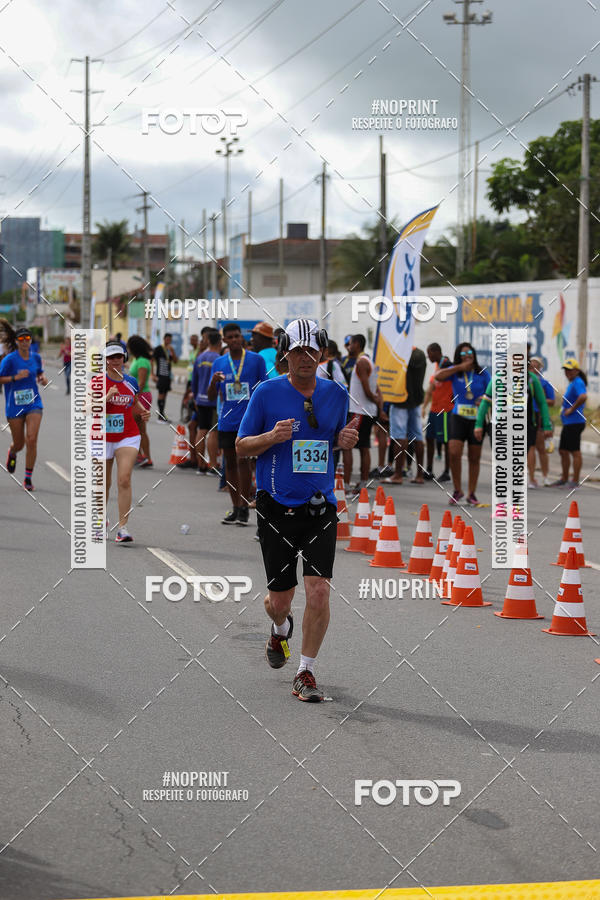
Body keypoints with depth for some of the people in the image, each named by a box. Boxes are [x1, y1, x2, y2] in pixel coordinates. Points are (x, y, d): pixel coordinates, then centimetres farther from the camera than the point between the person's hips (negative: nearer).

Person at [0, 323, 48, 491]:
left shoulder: (36, 357, 3)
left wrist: (42, 379, 1)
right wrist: (15, 377, -22)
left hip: (33, 404, 2)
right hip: (14, 406, -2)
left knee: (31, 440, -13)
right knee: (19, 443, 9)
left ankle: (28, 478, -2)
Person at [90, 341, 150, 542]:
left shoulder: (131, 382, 6)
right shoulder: (97, 381, -4)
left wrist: (144, 412, 1)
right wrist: (106, 397, -25)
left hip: (128, 437, 1)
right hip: (102, 438, -1)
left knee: (124, 480, -15)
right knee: (104, 483, 11)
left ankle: (123, 528, -17)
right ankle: (101, 521, 36)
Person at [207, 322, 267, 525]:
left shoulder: (256, 360, 1)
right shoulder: (218, 363, 9)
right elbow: (211, 398, 9)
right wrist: (214, 381, -12)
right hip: (226, 421, 4)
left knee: (243, 459, -13)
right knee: (230, 463, 7)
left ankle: (244, 507, -9)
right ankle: (236, 508, 14)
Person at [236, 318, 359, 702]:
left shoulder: (336, 394, 5)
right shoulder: (267, 393, -4)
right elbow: (241, 446, 1)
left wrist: (346, 439, -3)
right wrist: (273, 437, -19)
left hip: (321, 508, 2)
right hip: (277, 508, -1)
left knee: (319, 592, -11)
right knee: (280, 600, 6)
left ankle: (306, 673, 3)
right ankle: (281, 629, 43)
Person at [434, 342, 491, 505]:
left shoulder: (482, 374, 5)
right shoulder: (455, 371, 4)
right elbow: (438, 376, -13)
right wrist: (459, 367, -13)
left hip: (477, 418, 1)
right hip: (459, 417, -1)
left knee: (474, 457, 6)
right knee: (454, 453, -15)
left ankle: (471, 494, 17)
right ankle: (457, 490, 1)